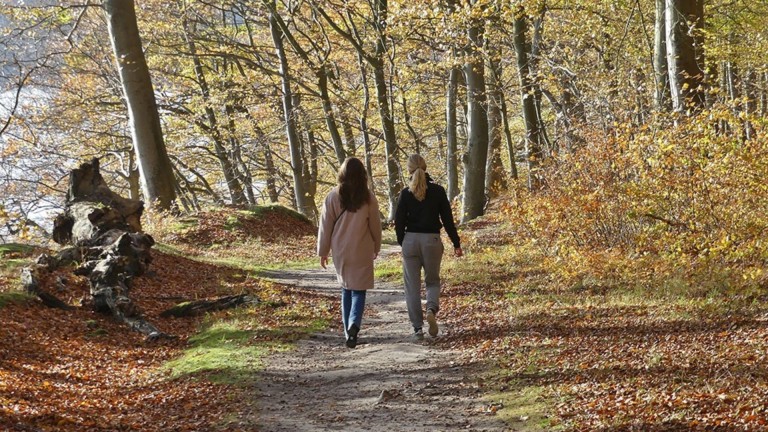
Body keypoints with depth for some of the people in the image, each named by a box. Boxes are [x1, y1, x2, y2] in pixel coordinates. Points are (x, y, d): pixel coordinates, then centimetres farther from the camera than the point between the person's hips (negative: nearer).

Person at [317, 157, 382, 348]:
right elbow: (375, 225, 3)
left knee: (346, 289, 16)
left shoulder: (333, 197, -4)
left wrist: (323, 251, 9)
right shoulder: (368, 198, -5)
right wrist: (377, 247, 18)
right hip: (362, 252, -1)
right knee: (359, 290, 3)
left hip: (340, 252, 1)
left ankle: (349, 329, 16)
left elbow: (325, 226, 0)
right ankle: (354, 324, -22)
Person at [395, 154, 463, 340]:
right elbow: (448, 219, 0)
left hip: (410, 240, 0)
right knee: (433, 281, 16)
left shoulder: (406, 193, -4)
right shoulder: (437, 191, -2)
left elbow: (399, 222, -2)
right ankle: (431, 309, -14)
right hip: (432, 240, 1)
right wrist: (456, 244, 7)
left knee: (412, 285, 8)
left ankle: (417, 327, 7)